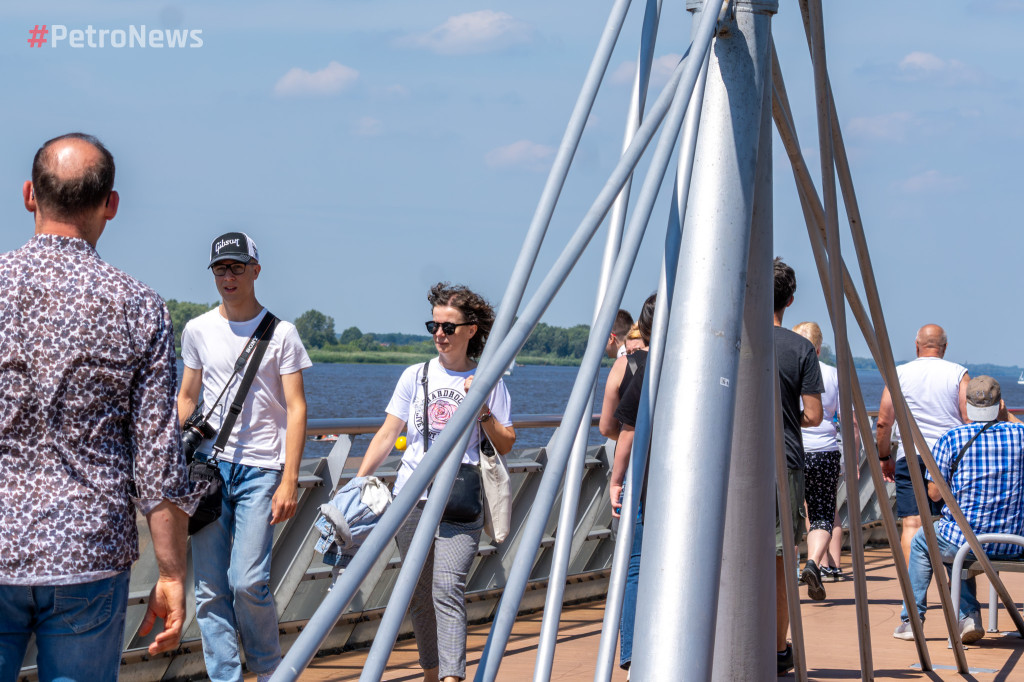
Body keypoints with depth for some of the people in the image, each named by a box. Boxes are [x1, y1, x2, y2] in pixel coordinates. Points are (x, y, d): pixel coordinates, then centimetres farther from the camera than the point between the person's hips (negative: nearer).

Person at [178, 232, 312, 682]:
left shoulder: (281, 333, 2)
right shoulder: (197, 330, 11)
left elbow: (295, 409, 0)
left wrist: (289, 480, -8)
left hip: (261, 468, -3)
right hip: (209, 464, 3)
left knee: (248, 582, -11)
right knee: (209, 587, -1)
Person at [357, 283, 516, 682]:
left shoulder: (488, 382, 6)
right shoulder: (416, 376, 10)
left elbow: (506, 446, 6)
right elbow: (388, 435, 9)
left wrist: (483, 411, -9)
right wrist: (358, 481, 0)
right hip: (412, 499, 3)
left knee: (447, 589, -17)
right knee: (421, 594, 7)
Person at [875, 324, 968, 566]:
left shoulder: (900, 374, 3)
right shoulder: (959, 374, 3)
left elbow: (883, 422, 0)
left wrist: (884, 457, 13)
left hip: (910, 457, 0)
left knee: (912, 524, -4)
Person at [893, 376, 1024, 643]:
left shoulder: (952, 439, -10)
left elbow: (934, 494, -4)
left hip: (967, 540, -3)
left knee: (922, 542, 30)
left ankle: (912, 620, 32)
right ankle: (969, 618, 22)